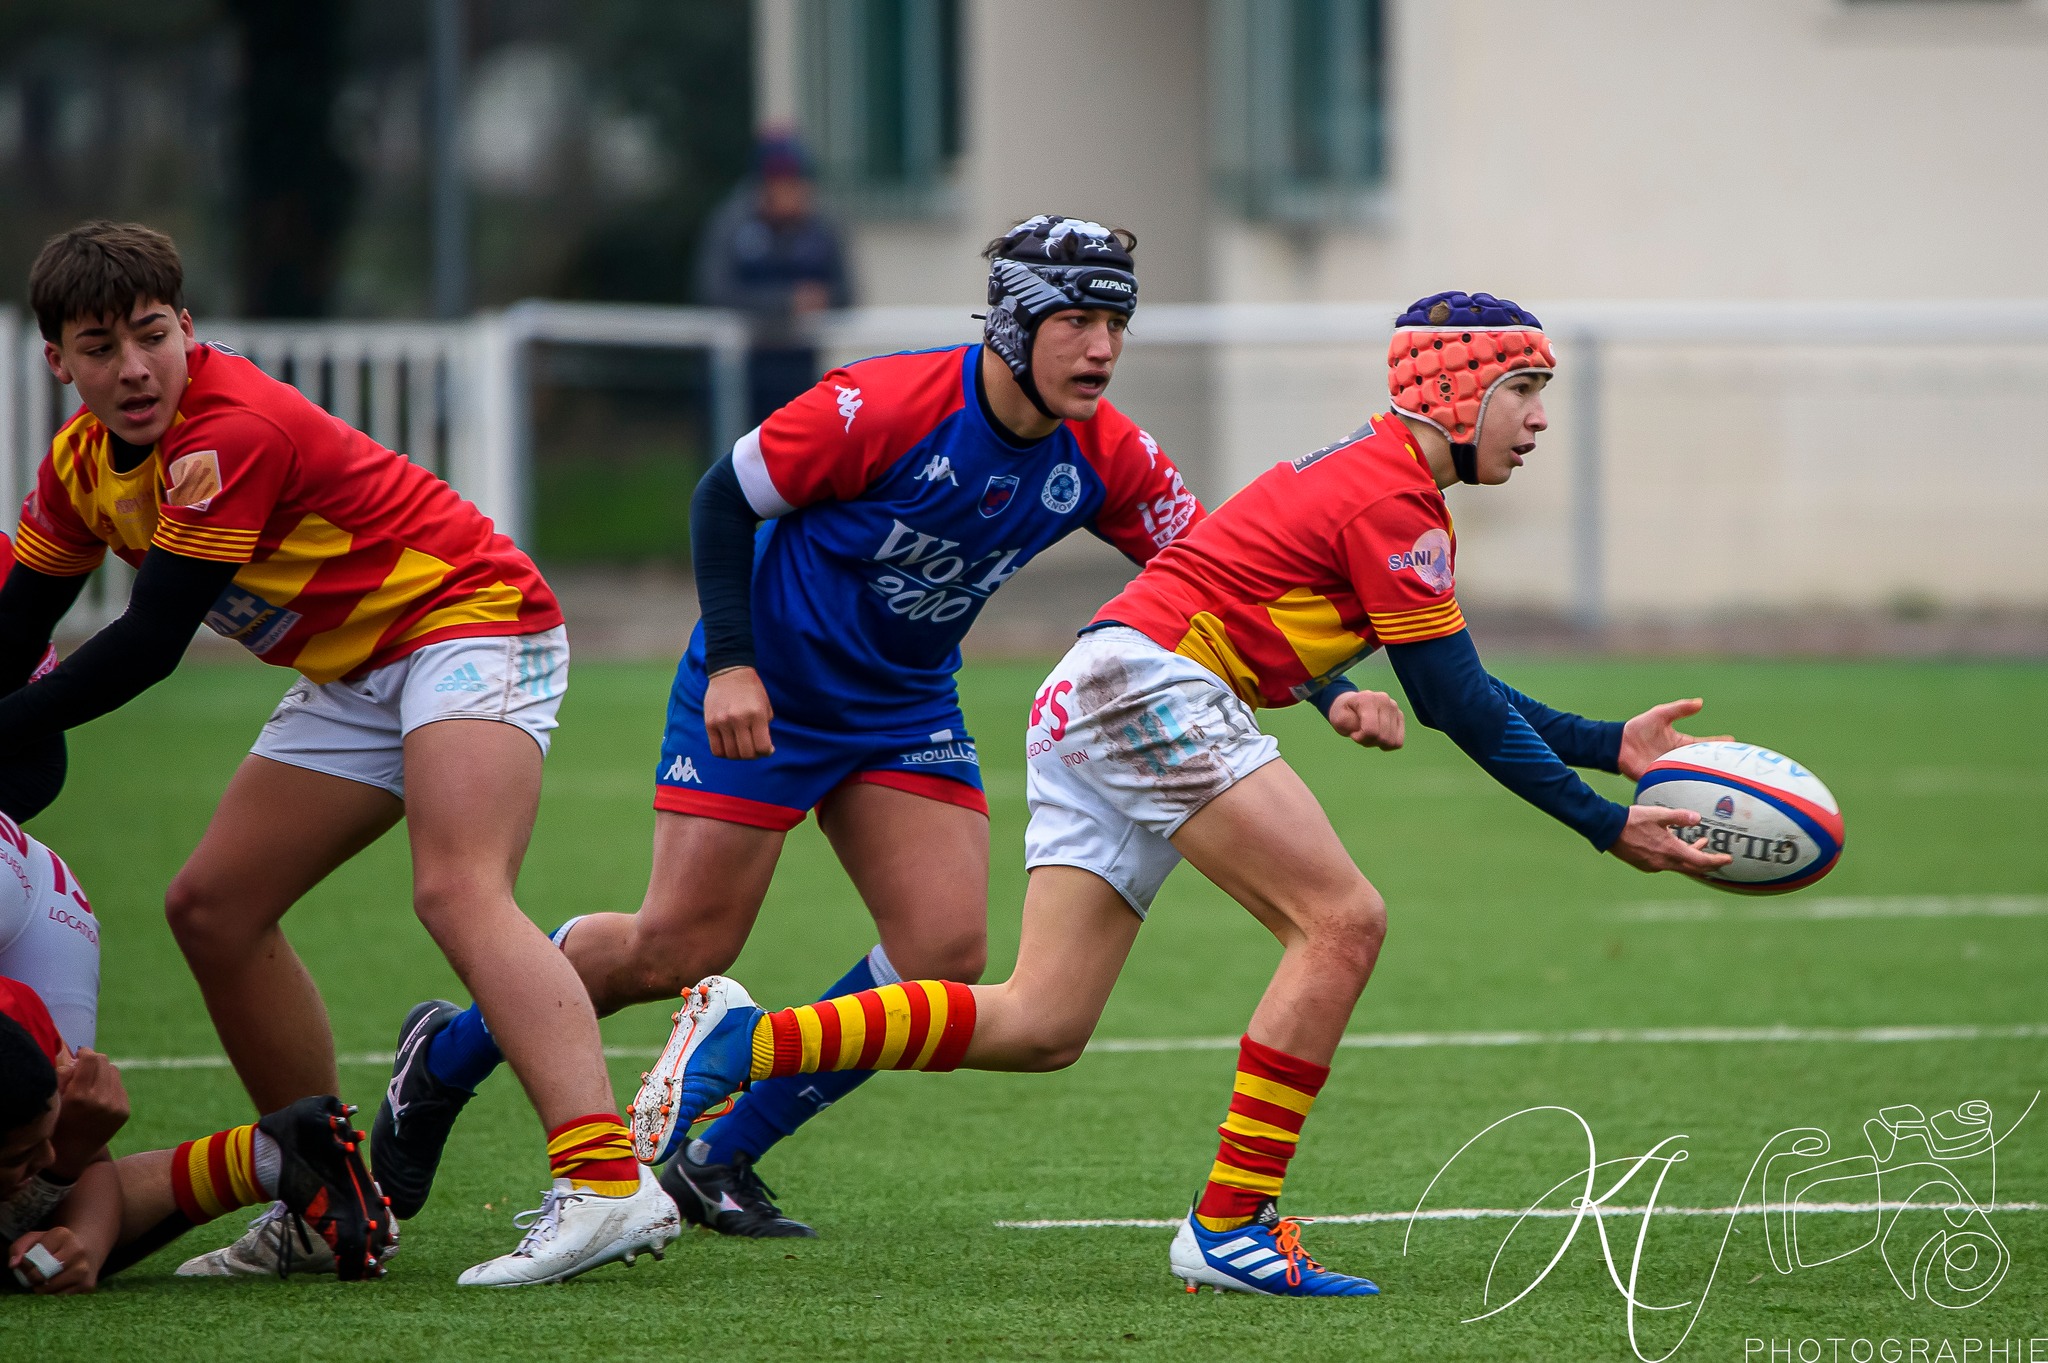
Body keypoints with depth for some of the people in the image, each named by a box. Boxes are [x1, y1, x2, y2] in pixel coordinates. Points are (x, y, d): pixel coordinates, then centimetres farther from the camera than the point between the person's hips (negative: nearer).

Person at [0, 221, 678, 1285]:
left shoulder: (233, 431, -25)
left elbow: (148, 646, -25)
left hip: (470, 623, -10)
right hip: (355, 674, 10)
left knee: (457, 892, -30)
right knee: (211, 909, 6)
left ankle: (608, 1183, -46)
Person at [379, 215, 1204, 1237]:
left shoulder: (1104, 458, -10)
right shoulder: (885, 406, -25)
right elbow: (726, 495, -16)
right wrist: (730, 662, -23)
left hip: (906, 710, 6)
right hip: (761, 693, -6)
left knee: (947, 950, -11)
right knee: (678, 952, -8)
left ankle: (721, 1160, 3)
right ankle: (446, 1056, 18)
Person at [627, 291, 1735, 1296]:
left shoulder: (1364, 470, 21)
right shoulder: (1395, 500, -10)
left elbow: (1459, 696, 26)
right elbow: (1458, 706, -9)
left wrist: (1612, 746, 23)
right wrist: (1609, 828, -4)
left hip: (1088, 700, 10)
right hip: (1148, 683, -10)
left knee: (1040, 1025, 1)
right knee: (1343, 921, -13)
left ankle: (740, 1042, -4)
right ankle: (1230, 1225, -13)